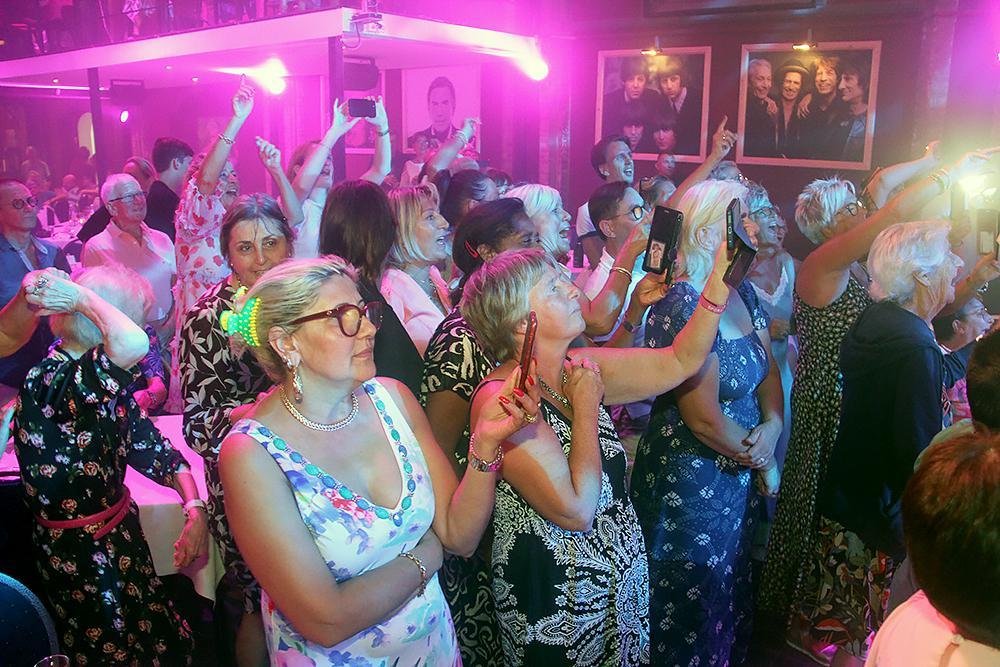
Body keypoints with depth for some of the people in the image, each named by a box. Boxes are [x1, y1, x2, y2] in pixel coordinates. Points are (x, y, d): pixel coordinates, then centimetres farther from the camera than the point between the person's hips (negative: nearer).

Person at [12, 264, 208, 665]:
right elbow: (132, 344, -49)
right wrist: (84, 298, -30)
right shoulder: (47, 382, -28)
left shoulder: (103, 382, -1)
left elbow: (149, 444, 2)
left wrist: (195, 509, -12)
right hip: (79, 557, -7)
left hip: (120, 537, 8)